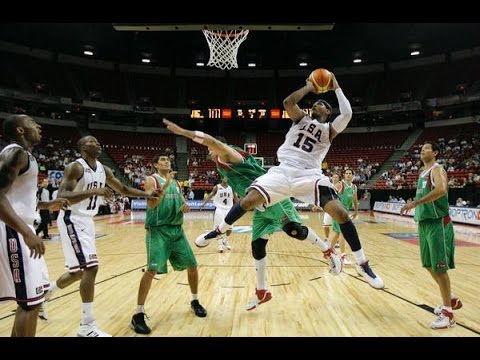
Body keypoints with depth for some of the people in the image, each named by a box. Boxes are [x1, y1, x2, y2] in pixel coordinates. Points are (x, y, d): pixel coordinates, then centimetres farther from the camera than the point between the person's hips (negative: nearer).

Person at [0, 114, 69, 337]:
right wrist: (27, 233, -31)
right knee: (30, 300, -3)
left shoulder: (21, 154, 19)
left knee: (34, 295, 17)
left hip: (19, 231, 10)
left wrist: (48, 205, 24)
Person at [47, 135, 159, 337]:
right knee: (90, 267, -16)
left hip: (87, 221, 9)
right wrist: (93, 191, -36)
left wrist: (146, 194, 6)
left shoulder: (103, 170, 7)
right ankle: (87, 327, -7)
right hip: (72, 220, -8)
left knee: (80, 270, 17)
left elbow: (123, 189, 16)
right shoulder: (76, 167, -16)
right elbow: (61, 197, -26)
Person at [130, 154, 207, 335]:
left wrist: (185, 206, -3)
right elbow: (152, 205, -16)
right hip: (158, 231, -6)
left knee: (192, 266, 8)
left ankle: (195, 302, 28)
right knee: (152, 270, -15)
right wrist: (165, 185, -23)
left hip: (177, 230, 6)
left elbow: (182, 201, 20)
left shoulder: (176, 182, 15)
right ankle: (138, 315, -2)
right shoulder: (151, 180, -4)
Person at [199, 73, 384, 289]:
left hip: (310, 175, 0)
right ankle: (220, 231, 10)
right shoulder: (301, 118, 19)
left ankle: (362, 264, -1)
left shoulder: (329, 129, 15)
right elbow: (288, 102, -1)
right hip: (284, 170, 1)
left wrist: (336, 88, 7)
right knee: (249, 200, -17)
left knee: (340, 213, -18)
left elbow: (347, 114, -5)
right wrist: (309, 87, 9)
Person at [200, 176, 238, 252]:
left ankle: (225, 240, 33)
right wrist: (203, 203, -21)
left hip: (229, 209, 4)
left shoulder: (231, 188, 6)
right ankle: (220, 244, 10)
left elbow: (235, 198, 13)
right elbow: (210, 196, -8)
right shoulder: (217, 187, -4)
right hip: (219, 209, -3)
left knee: (230, 228, 6)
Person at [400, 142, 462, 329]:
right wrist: (414, 204, 13)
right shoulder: (423, 173, 17)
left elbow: (441, 189, -30)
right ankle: (451, 299, 34)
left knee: (439, 267, -4)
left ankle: (447, 313, 8)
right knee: (429, 265, 16)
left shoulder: (437, 169, -10)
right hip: (424, 223, 9)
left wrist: (415, 202, -32)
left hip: (438, 223, -9)